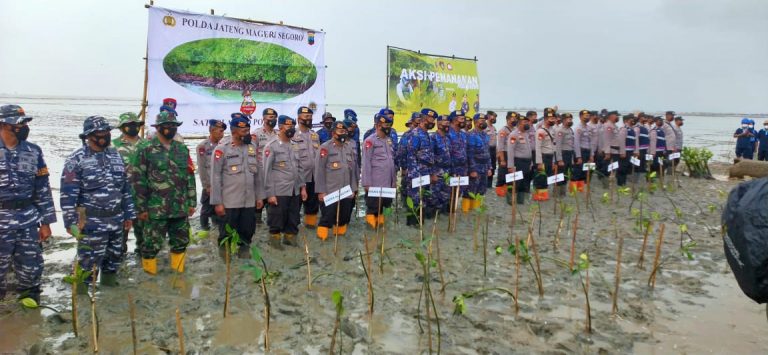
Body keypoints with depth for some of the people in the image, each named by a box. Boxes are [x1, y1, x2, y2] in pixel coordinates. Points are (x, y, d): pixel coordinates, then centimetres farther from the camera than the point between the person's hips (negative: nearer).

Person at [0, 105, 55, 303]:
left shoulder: (33, 151, 4)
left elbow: (43, 188, 7)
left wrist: (45, 222, 6)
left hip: (29, 221, 2)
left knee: (31, 265, 11)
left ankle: (30, 292, 35)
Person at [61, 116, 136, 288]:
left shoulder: (115, 155, 9)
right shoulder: (77, 159, -10)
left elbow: (125, 187, 13)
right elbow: (68, 194, -11)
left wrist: (129, 214, 12)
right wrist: (70, 222, -13)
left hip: (117, 219, 6)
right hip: (92, 222, -6)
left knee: (115, 254, 19)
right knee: (89, 259, -2)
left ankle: (109, 279, 40)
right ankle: (81, 289, 15)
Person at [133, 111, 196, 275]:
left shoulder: (183, 149, 9)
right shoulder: (146, 150, -5)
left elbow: (190, 177, 12)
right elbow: (139, 181, -5)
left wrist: (191, 202, 9)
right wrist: (141, 208, -7)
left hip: (180, 208, 5)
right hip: (156, 209, -4)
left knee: (181, 241, 13)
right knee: (152, 243, 3)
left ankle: (178, 272, 28)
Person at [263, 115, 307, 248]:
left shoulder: (295, 146, 10)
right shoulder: (271, 146, -8)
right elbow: (267, 172, -9)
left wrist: (303, 187, 11)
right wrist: (270, 193, -12)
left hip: (295, 191, 6)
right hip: (279, 191, -6)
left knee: (293, 217, 12)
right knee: (277, 217, 5)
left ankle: (289, 236, 29)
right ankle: (275, 237, 23)